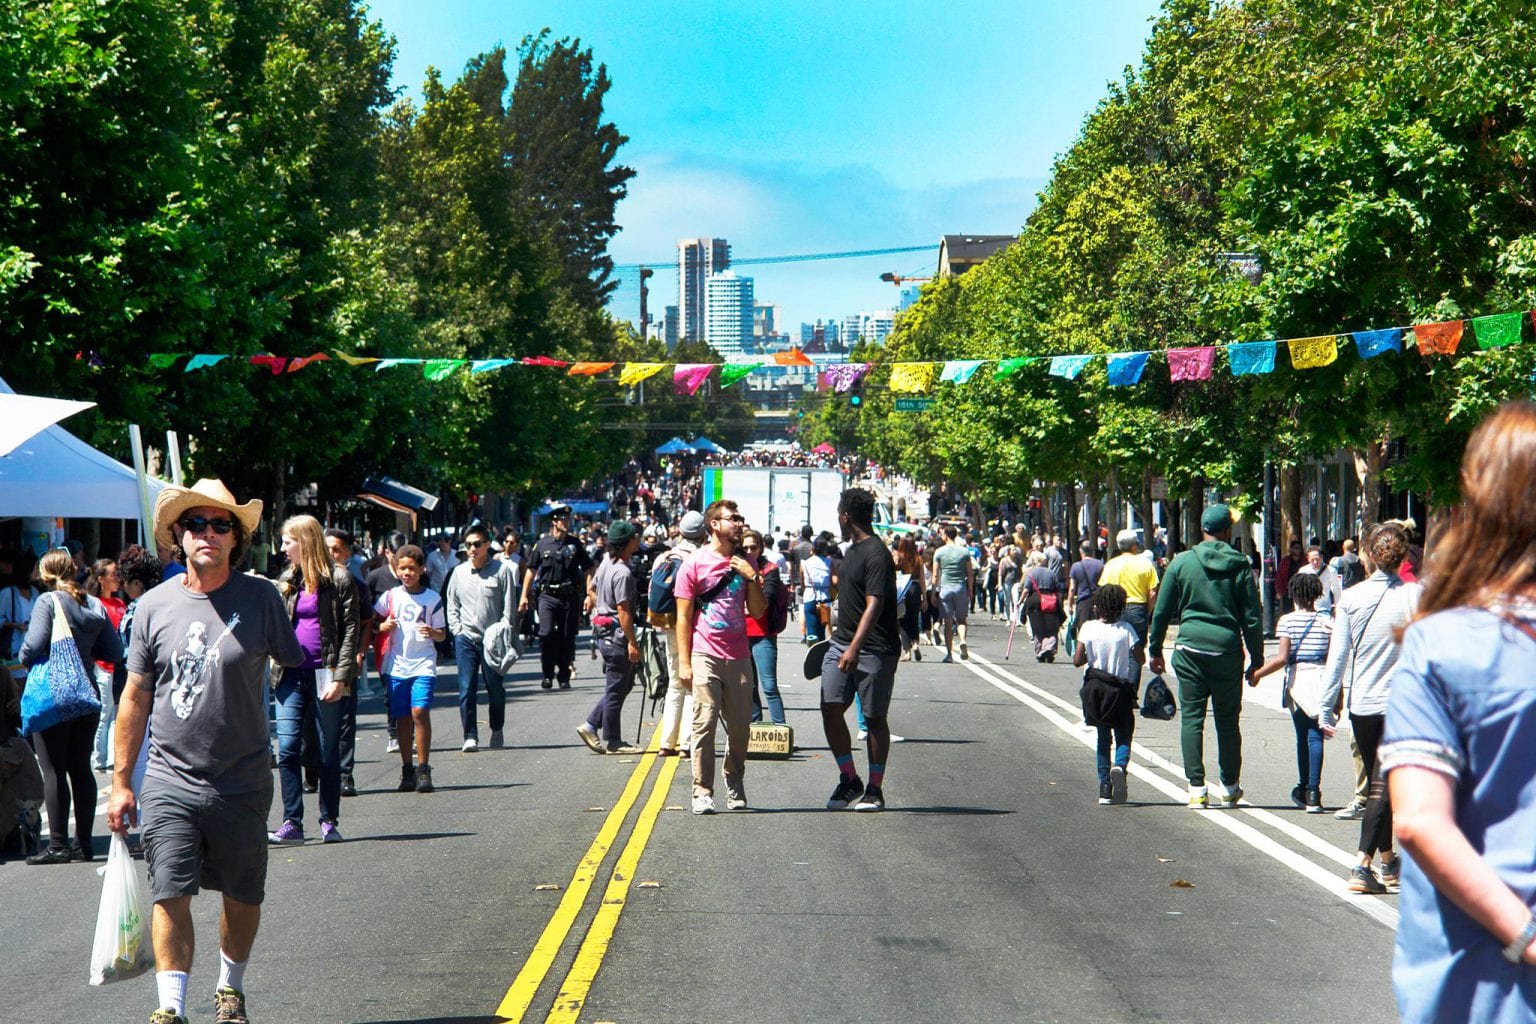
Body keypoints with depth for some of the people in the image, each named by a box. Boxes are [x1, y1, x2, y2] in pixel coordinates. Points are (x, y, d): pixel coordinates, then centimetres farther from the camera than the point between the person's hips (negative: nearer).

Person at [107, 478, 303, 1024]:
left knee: (243, 896, 12)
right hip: (169, 780, 0)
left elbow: (296, 670, 6)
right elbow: (135, 698, 7)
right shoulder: (153, 606, 1)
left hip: (243, 782, 0)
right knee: (170, 896, -7)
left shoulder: (261, 598, -3)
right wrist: (121, 782, 7)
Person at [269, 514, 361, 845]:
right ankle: (292, 824, -4)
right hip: (293, 675, 4)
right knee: (287, 748, -6)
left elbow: (351, 630, -7)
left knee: (328, 751, 5)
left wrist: (340, 678, -14)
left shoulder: (338, 580, -3)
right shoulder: (287, 580, 13)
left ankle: (329, 822, 14)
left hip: (326, 674, -4)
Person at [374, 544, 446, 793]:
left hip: (423, 663, -2)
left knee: (420, 712, -15)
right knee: (402, 718, 4)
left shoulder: (432, 598, 4)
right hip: (396, 665, 2)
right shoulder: (390, 596, 6)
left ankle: (423, 770, -10)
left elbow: (442, 634, 7)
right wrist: (382, 627, -9)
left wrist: (432, 633, -14)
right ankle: (407, 770, 15)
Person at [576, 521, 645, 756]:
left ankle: (591, 726, 18)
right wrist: (632, 642, -20)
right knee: (616, 689, 0)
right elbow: (623, 610, -22)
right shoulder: (623, 573, -21)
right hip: (617, 634, -10)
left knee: (623, 684, 18)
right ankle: (612, 741, 7)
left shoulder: (606, 563, 8)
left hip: (604, 630, 10)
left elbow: (591, 589, 21)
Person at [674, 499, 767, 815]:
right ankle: (702, 792, -6)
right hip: (705, 656, -4)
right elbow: (683, 616, -1)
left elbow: (758, 611, 11)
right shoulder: (694, 564, -1)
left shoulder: (744, 563, 13)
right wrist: (684, 661, -7)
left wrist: (752, 578, -4)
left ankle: (734, 782, 24)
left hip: (739, 657, 4)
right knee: (704, 723, -9)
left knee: (740, 724, 5)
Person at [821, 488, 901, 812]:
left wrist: (854, 648, -30)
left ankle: (874, 789, 10)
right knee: (831, 709, -2)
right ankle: (849, 781, 10)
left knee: (874, 718, 2)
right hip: (842, 644, 8)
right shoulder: (853, 550, 14)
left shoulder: (876, 555, -15)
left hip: (874, 649, -8)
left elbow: (874, 605, -23)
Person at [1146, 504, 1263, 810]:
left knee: (1191, 718, 4)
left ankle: (1197, 788, -2)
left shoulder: (1182, 562, 0)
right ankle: (1230, 788, 17)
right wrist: (1257, 659, 9)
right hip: (1228, 651, 1)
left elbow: (1162, 611, 4)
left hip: (1190, 650, 0)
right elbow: (1252, 618, 1)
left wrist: (1155, 650, 14)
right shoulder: (1240, 566, 0)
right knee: (1228, 720, 10)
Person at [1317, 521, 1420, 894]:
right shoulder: (1416, 596, -9)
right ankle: (1362, 864, -14)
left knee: (1379, 784, 18)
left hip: (1362, 704, 3)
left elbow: (1338, 657, -1)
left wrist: (1327, 707, 5)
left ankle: (1389, 863, 29)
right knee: (1384, 787, -3)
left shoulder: (1350, 598, -4)